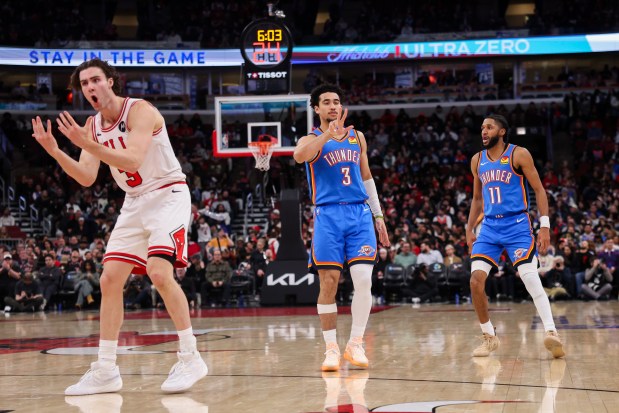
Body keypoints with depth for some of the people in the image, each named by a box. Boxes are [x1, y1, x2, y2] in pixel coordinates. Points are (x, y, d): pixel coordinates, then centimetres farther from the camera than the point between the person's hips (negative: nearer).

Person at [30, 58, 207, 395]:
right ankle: (105, 371, 6)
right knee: (110, 279, 1)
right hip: (135, 203, 8)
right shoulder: (93, 125, 5)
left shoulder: (140, 110, -17)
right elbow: (87, 178, 0)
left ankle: (190, 358, -14)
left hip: (168, 195, -8)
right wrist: (55, 151, -14)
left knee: (159, 272, -25)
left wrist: (86, 144, -37)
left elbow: (133, 160, -30)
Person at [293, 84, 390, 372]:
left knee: (363, 281, -9)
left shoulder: (357, 137, 16)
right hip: (328, 215, -3)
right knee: (328, 283, -3)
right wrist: (329, 134, -31)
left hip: (360, 213, 3)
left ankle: (355, 344, 2)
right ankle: (331, 348, 6)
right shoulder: (312, 140, 3)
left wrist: (378, 214, 19)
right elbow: (299, 155, -23)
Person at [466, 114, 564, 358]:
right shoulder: (477, 160, 10)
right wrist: (469, 229, 15)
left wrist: (544, 225, -13)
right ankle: (489, 337, 5)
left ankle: (551, 332, -19)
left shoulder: (518, 154, -5)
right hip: (489, 226, 5)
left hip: (517, 225, -5)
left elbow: (539, 190, -5)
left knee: (530, 277, -19)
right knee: (476, 279, -8)